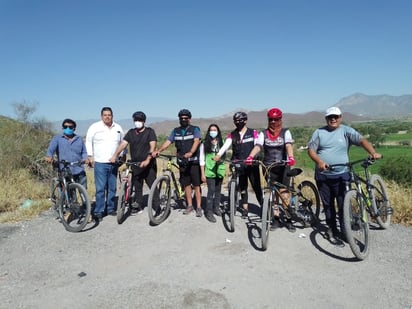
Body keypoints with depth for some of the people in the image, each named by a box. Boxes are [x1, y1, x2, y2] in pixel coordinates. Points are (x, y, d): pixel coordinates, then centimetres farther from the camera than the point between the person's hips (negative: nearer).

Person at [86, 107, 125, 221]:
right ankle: (98, 212, 2)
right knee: (100, 188, -6)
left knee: (112, 188, 9)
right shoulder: (94, 127, 1)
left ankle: (110, 208, 21)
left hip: (114, 163, 4)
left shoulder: (118, 128, 11)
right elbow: (88, 142, 4)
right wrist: (90, 156, -2)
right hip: (100, 163, -4)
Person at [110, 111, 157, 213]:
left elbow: (152, 146, -14)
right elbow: (123, 144, 0)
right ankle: (138, 206, 21)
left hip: (148, 165, -4)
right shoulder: (131, 132, 11)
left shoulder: (150, 131, -2)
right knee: (137, 187, 10)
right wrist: (115, 156, -16)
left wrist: (147, 160, -28)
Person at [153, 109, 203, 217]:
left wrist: (190, 153, -34)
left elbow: (196, 141, -16)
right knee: (186, 184, 10)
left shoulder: (195, 129, -1)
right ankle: (189, 205, 21)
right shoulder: (175, 131, 12)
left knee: (196, 185, -3)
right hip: (182, 162, 4)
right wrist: (158, 150, -14)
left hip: (194, 161, -4)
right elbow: (168, 141, 3)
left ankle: (199, 207, 2)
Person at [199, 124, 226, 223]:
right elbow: (202, 160, -1)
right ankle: (209, 212, 1)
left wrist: (224, 170, 11)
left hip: (219, 170, 4)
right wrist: (202, 174, -4)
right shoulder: (204, 144, 0)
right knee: (211, 191, -7)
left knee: (218, 190, 11)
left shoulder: (221, 143, 9)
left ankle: (216, 208, 27)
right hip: (209, 171, -3)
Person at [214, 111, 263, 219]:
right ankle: (245, 209, 22)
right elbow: (226, 145, -8)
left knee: (257, 187, -2)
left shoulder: (253, 133, 2)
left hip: (252, 164, -2)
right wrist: (219, 155, -27)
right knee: (242, 188, 10)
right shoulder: (232, 135, 6)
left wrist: (252, 157, -27)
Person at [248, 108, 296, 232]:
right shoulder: (264, 133, 4)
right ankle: (276, 218, 17)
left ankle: (288, 219, 9)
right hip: (268, 167, 2)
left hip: (283, 166, -2)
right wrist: (250, 157, -30)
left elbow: (288, 145, -16)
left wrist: (291, 157, -36)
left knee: (284, 193, -5)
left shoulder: (285, 132, 0)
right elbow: (257, 146, -11)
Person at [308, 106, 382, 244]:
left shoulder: (346, 131, 2)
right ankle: (332, 229, 22)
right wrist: (319, 161, -19)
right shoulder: (319, 132, 6)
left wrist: (373, 152, -29)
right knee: (328, 205, 10)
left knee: (343, 205, -2)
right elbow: (311, 149, -1)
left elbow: (362, 140, -11)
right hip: (322, 176, 2)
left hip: (341, 175, -2)